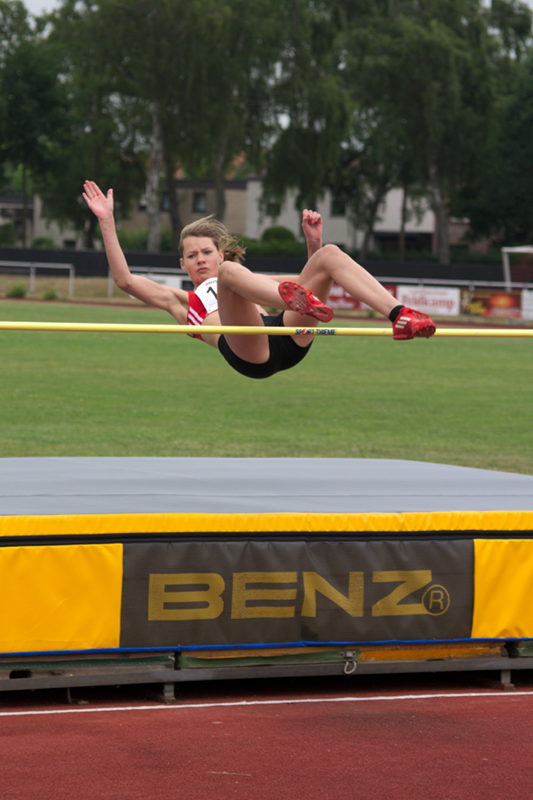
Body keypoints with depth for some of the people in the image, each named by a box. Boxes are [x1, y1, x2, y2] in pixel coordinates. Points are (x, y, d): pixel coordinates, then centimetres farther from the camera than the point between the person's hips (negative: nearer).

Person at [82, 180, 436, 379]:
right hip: (249, 354, -4)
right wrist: (107, 222, 22)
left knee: (330, 255, -10)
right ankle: (298, 299, -60)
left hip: (289, 340, 4)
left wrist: (313, 241, 22)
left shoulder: (252, 281, 41)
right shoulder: (182, 301, 33)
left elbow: (313, 279, 39)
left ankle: (400, 315, -31)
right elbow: (125, 279, 23)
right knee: (230, 272, -29)